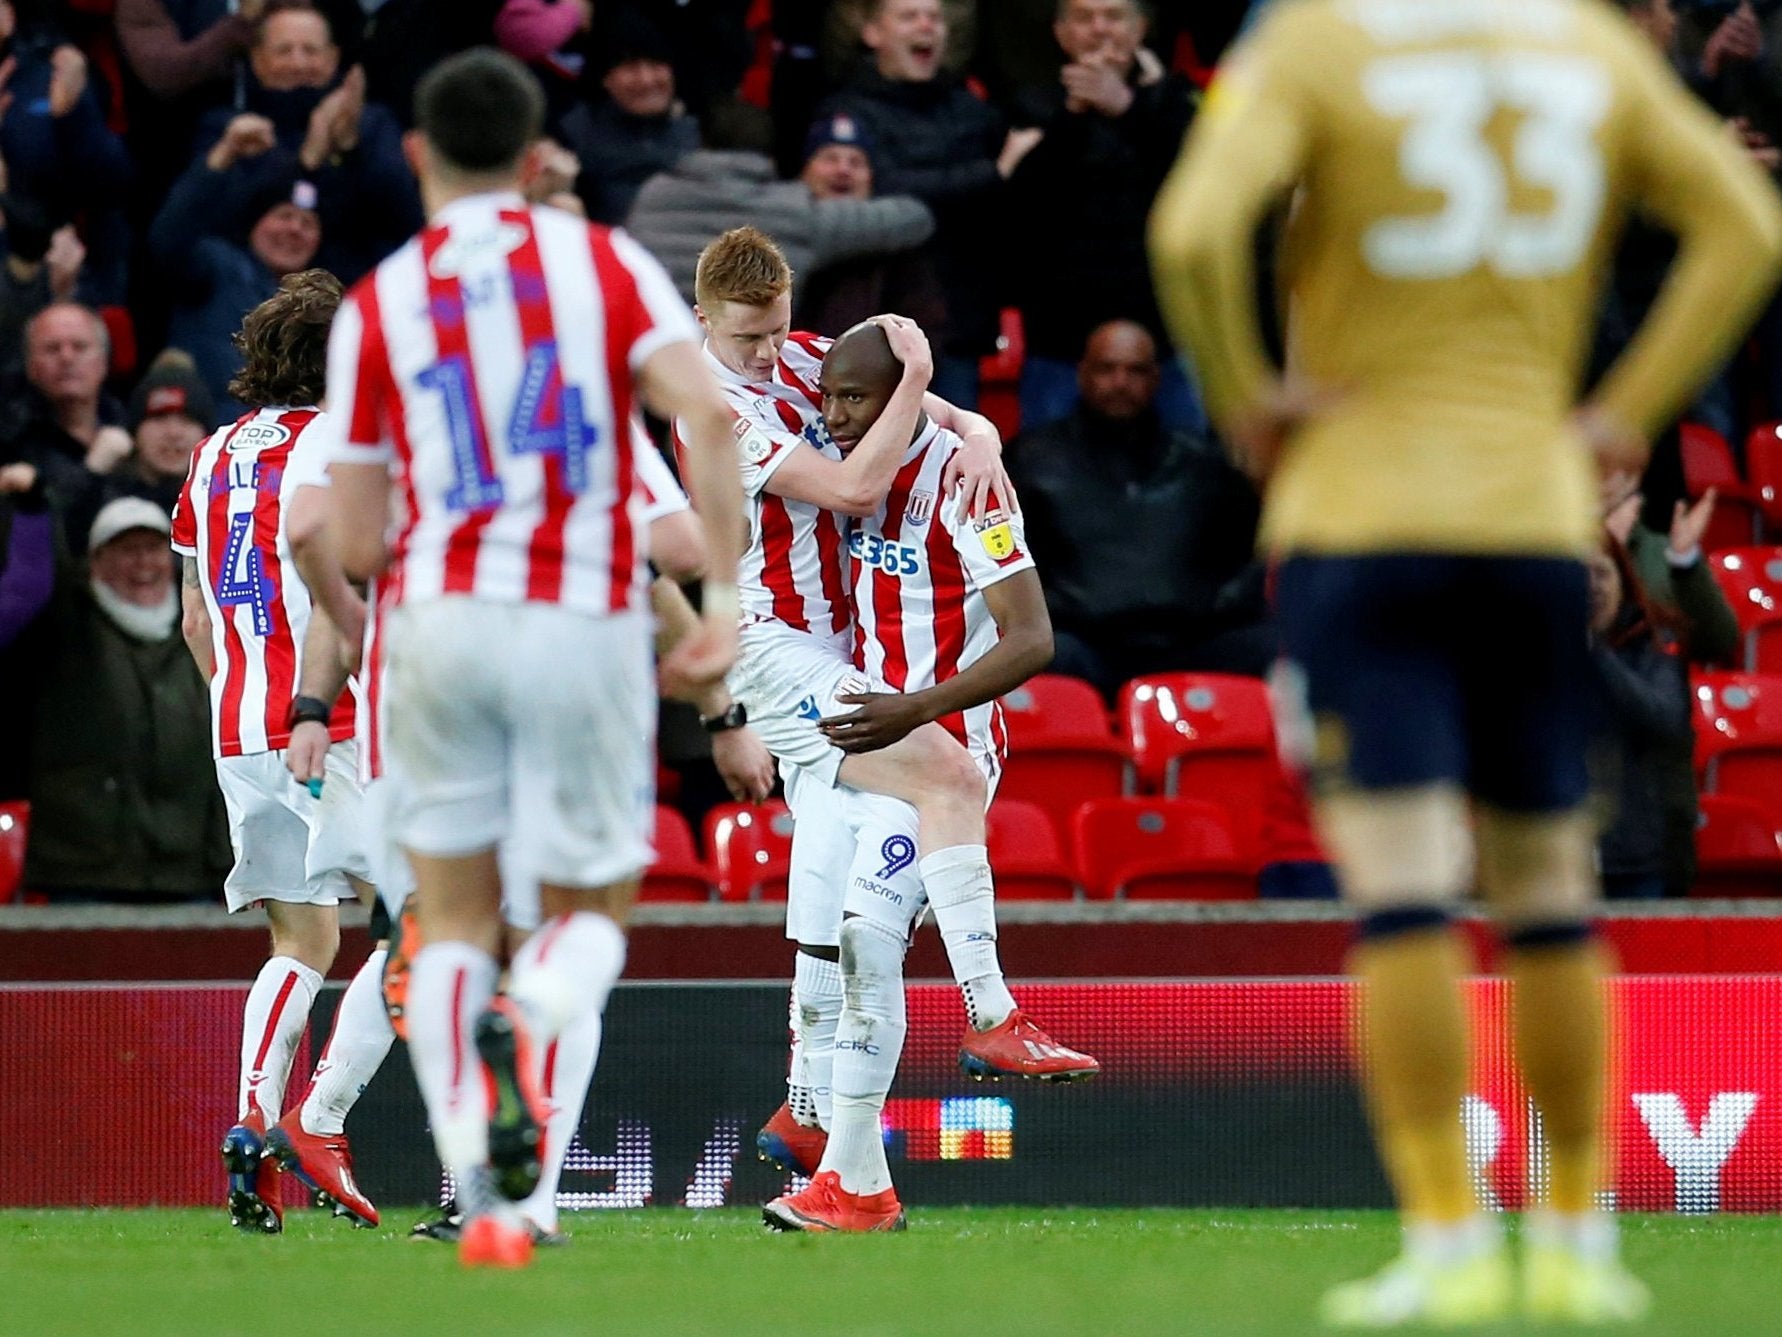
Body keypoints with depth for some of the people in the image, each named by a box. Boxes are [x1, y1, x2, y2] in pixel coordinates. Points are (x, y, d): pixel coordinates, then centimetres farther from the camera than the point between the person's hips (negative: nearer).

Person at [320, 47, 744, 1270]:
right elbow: (707, 413, -12)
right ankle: (527, 1024, -25)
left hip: (441, 619, 1)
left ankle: (481, 1203, -7)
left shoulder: (377, 306, 6)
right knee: (592, 916, 13)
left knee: (454, 923, 12)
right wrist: (725, 601, -9)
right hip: (587, 625, -1)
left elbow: (354, 547, 5)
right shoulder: (606, 263, 4)